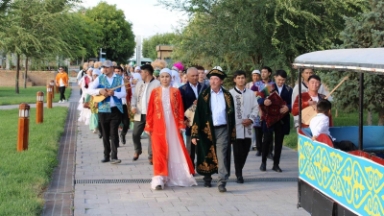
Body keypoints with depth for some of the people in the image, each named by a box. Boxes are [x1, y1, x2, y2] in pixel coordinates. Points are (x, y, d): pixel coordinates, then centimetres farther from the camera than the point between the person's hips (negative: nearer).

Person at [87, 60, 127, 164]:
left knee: (113, 133, -9)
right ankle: (106, 156, 17)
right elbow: (89, 90, -1)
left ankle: (114, 156, -9)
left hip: (116, 109, -2)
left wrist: (114, 93, -18)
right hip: (103, 109, 2)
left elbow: (124, 93, -1)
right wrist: (99, 91, -18)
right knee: (105, 134, 8)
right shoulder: (100, 78, 5)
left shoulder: (119, 79, 4)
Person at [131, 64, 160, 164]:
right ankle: (137, 151, 32)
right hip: (139, 114, 6)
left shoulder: (156, 84, -8)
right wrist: (133, 106, 2)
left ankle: (151, 156, 10)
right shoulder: (139, 83, 14)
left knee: (152, 135, 0)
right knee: (135, 134, 8)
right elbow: (134, 95, 19)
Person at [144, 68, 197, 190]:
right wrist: (149, 127, 1)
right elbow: (150, 111, 4)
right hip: (159, 126, -1)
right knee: (159, 150, -4)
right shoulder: (155, 92, 4)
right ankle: (159, 179, -6)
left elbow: (180, 110, 5)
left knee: (176, 150, 4)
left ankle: (177, 176, 16)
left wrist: (181, 125, -2)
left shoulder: (176, 92, 5)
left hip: (173, 125, 1)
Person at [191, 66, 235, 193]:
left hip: (223, 130, 0)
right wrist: (195, 134, -7)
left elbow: (231, 115, 9)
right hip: (206, 130, 0)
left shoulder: (227, 96, 6)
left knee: (222, 156, -8)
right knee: (207, 156, 10)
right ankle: (207, 178, 31)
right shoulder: (204, 96, 2)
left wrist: (232, 134, 6)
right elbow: (198, 115, -2)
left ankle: (222, 183, -7)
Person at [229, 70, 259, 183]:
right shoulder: (230, 93, -1)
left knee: (245, 150, 8)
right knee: (238, 151, -5)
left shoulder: (251, 93, 9)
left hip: (247, 126, 4)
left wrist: (251, 119, -4)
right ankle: (239, 174, 2)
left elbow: (255, 107, 10)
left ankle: (239, 171, 27)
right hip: (235, 126, -4)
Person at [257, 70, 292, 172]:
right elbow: (259, 99, -3)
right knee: (267, 139, -3)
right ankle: (263, 162, 12)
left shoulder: (288, 90, 7)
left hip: (282, 119, 2)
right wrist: (264, 101, -24)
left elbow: (292, 104, 4)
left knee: (279, 141, 5)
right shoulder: (268, 88, 1)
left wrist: (287, 107, -16)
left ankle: (276, 164, 13)